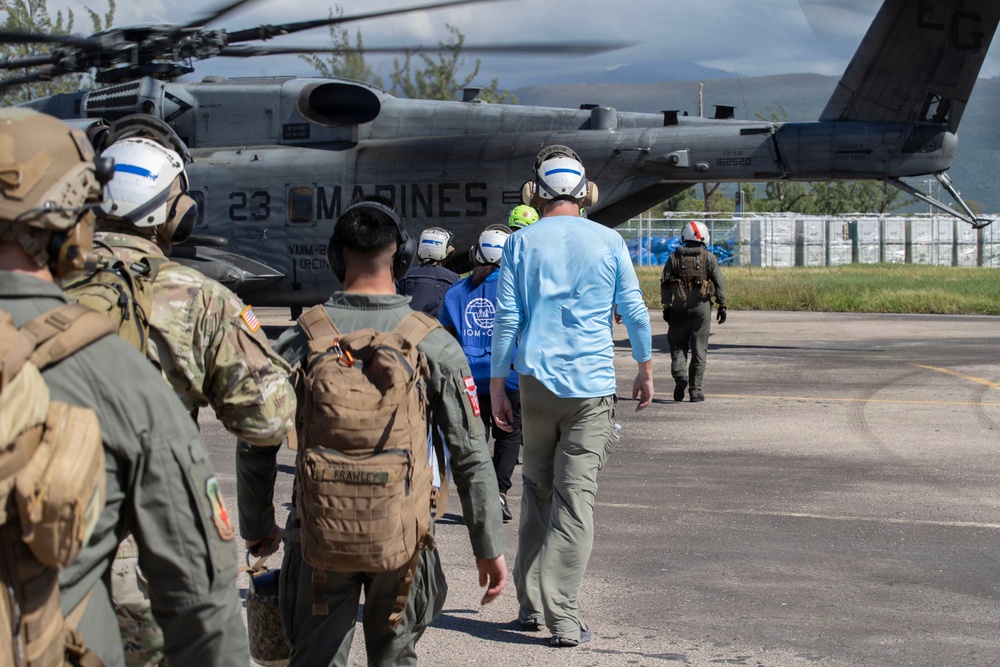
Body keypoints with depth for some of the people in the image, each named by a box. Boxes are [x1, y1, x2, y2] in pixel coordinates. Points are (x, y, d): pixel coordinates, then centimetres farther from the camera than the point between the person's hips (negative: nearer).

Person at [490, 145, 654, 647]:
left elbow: (506, 319, -1)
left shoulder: (522, 243, 1)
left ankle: (530, 604, 16)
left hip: (536, 380, 1)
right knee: (576, 499, -3)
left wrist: (497, 387, 4)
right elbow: (634, 311, 7)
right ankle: (563, 619, -8)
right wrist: (645, 370, 20)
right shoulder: (608, 241, 3)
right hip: (591, 384, -1)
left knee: (536, 492, 15)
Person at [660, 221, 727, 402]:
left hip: (679, 307, 1)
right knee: (699, 349, 5)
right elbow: (719, 284, -3)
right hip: (701, 306, -1)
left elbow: (665, 284, 1)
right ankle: (695, 389, 5)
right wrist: (722, 306, 4)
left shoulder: (674, 257, 3)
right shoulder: (709, 258, -1)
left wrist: (666, 307, 6)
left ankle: (680, 375, -14)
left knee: (678, 345, 11)